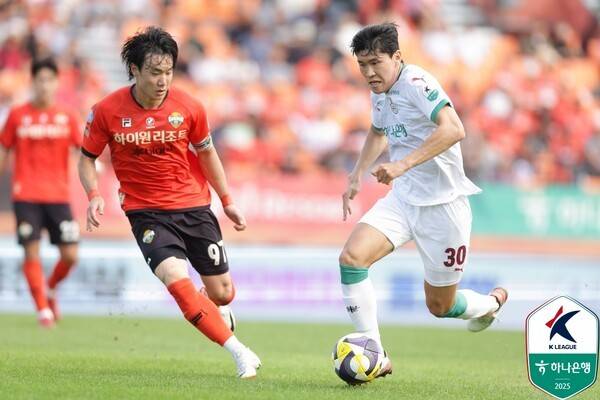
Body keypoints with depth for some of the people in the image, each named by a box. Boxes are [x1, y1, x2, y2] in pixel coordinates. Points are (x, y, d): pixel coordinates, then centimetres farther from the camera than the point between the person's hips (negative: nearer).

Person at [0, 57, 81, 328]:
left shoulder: (66, 117, 7)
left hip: (58, 196, 1)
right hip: (26, 195, -1)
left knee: (70, 255, -5)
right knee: (32, 253, -9)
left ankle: (50, 288, 24)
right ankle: (43, 309, 1)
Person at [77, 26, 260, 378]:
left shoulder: (189, 108, -7)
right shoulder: (107, 111, -12)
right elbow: (87, 157, 2)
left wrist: (227, 200, 13)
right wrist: (94, 196, -16)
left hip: (194, 205, 2)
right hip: (146, 211, -2)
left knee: (223, 293, 5)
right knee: (175, 276, -27)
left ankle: (213, 314, 46)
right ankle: (240, 352, -23)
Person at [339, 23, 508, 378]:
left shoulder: (416, 83, -19)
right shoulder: (379, 93, 7)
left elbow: (453, 129, -35)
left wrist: (403, 164, -41)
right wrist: (357, 176, 21)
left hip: (442, 203, -7)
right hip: (402, 199, 7)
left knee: (439, 306, 5)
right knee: (352, 257, -19)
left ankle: (491, 303, 41)